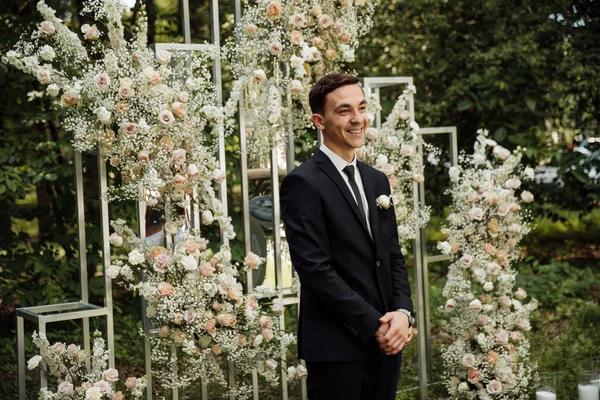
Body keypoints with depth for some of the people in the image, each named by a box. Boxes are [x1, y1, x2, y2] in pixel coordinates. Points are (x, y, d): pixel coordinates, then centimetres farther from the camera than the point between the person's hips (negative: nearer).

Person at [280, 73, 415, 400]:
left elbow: (393, 257, 13)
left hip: (386, 343, 7)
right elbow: (314, 269, -15)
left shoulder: (377, 181, 14)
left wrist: (403, 312, -4)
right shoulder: (303, 184, -9)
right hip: (336, 347, -6)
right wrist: (374, 325, -14)